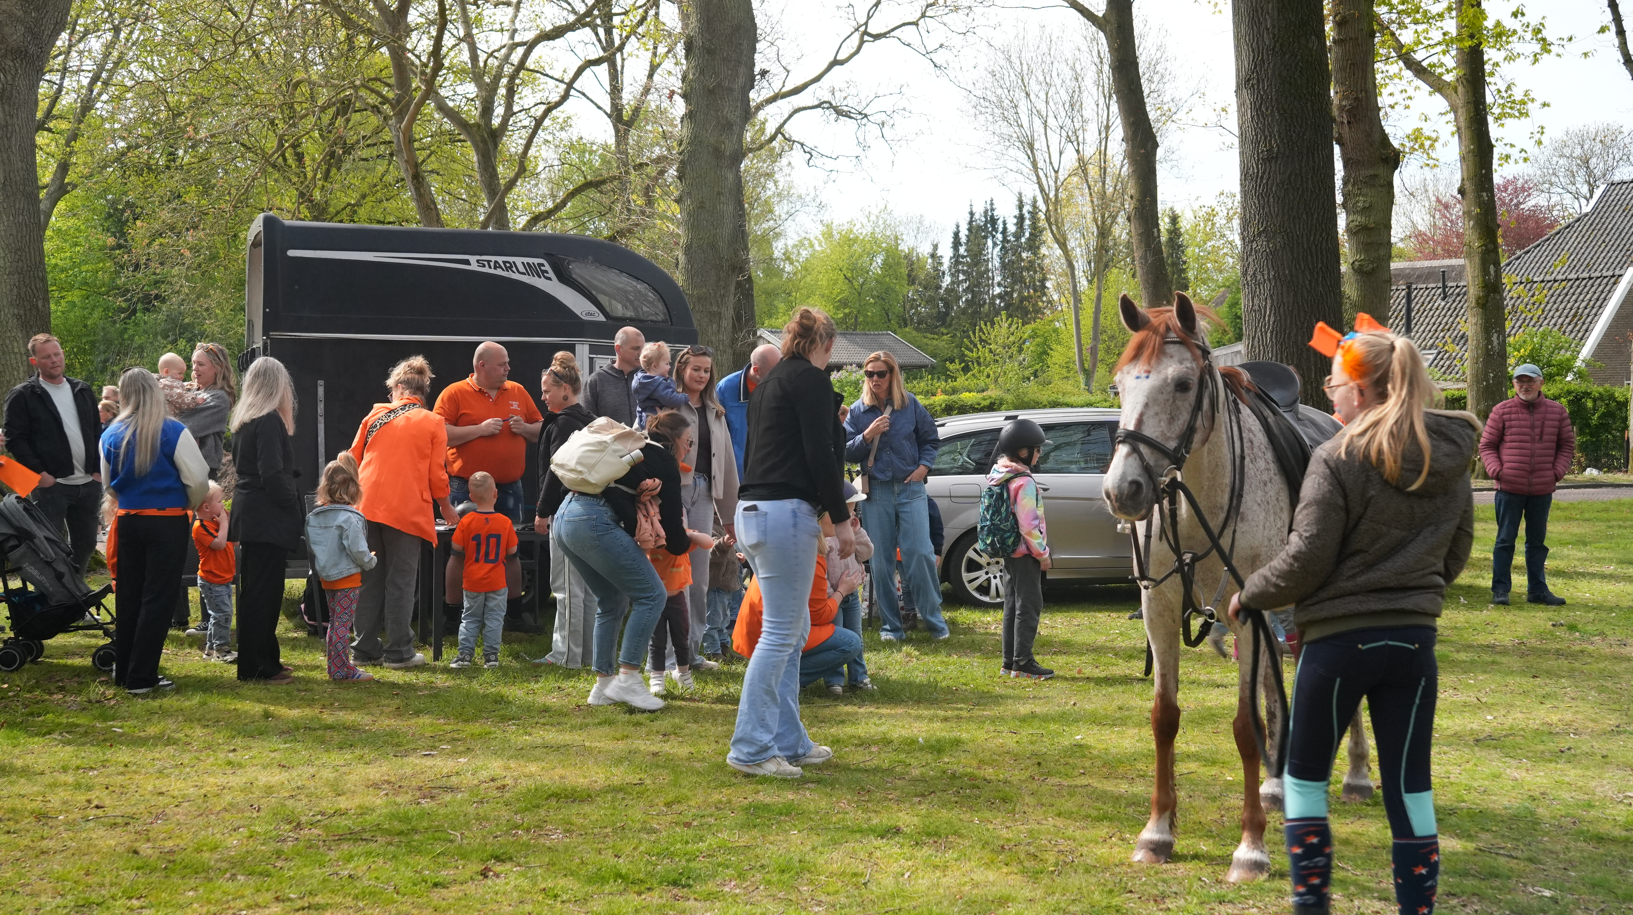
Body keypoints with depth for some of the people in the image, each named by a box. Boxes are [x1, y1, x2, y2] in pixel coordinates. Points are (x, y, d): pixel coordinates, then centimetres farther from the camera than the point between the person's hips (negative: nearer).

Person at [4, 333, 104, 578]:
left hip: (88, 484, 6)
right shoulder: (22, 395, -3)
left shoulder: (82, 390, 13)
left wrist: (98, 470, 6)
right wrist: (39, 473, -16)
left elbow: (97, 432, 16)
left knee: (85, 544, 12)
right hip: (50, 485, -5)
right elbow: (15, 439, -9)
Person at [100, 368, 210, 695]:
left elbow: (109, 483, 13)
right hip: (167, 522, -4)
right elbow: (198, 479, -12)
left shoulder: (110, 436, 2)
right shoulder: (173, 432, -12)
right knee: (157, 598, 1)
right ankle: (141, 677, 0)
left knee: (128, 596, 14)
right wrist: (189, 504, 8)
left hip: (128, 521, 4)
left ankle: (124, 672, 21)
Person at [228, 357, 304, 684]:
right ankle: (258, 666, -2)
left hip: (249, 513, 10)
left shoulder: (243, 420, 13)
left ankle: (264, 658, 24)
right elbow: (272, 474, -22)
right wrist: (293, 502, -9)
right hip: (268, 518, -10)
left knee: (256, 589, 15)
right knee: (263, 591, -5)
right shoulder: (270, 421, -15)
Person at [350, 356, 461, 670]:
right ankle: (398, 651, 2)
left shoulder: (375, 415, 9)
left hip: (366, 507, 3)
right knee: (400, 581, 2)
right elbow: (437, 475, 0)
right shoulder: (433, 423, 1)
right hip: (406, 511, -3)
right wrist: (446, 508, 16)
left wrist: (357, 498, 29)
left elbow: (353, 460, 13)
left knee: (370, 579, 10)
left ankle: (366, 649, 14)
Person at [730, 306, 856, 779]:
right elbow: (821, 454, -14)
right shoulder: (811, 380, -7)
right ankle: (750, 748, -6)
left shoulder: (770, 382, 21)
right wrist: (840, 519, -8)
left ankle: (789, 743, 18)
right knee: (780, 633, -7)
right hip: (786, 512, -10)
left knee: (792, 630, 15)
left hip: (753, 510, 10)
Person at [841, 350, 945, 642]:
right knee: (881, 560, 3)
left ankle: (934, 619, 4)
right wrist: (868, 435, -13)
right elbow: (847, 452, 3)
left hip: (910, 489, -1)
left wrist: (924, 466, -1)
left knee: (919, 554, -9)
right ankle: (890, 625, 11)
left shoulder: (911, 405, 4)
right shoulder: (859, 411, 4)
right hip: (875, 492, 1)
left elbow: (931, 440, 14)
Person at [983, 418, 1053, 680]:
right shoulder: (1024, 483, -20)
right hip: (1024, 553, -9)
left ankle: (1010, 662, 17)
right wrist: (1042, 553, -11)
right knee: (1029, 605, -3)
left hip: (1008, 552, 9)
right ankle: (1023, 661, -3)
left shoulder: (998, 477, 8)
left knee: (1012, 607, 13)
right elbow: (1028, 525, -22)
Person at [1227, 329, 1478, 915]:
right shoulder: (1451, 464, 5)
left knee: (1305, 774, 12)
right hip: (1415, 637, 5)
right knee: (1409, 785, 9)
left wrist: (1248, 596, 0)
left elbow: (1306, 559, -15)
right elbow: (1454, 557, 14)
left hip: (1340, 639, -5)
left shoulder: (1338, 461, -15)